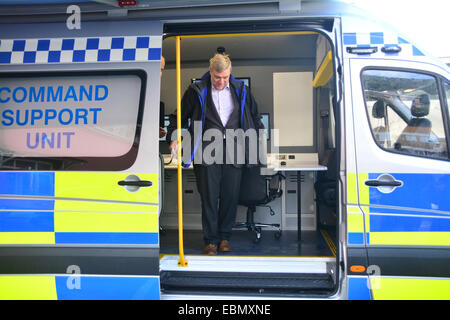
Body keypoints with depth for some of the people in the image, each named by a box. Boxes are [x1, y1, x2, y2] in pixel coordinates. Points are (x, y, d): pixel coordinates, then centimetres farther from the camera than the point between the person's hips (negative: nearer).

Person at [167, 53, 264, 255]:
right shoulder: (197, 91, 4)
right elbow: (180, 116, 11)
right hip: (207, 150, -2)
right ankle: (211, 240, 12)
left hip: (233, 149, 2)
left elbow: (254, 117, 23)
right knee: (209, 196, -1)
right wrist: (173, 137, -4)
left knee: (230, 195, 4)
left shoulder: (241, 91, 12)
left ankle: (225, 237, 20)